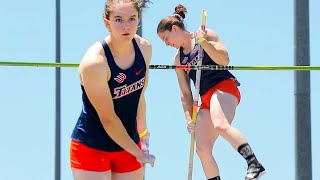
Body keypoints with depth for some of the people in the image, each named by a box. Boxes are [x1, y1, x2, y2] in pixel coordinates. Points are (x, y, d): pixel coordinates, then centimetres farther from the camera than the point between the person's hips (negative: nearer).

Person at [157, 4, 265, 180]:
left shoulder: (207, 35, 4)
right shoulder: (178, 59, 20)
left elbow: (224, 60, -9)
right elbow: (185, 94, 18)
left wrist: (203, 42, -17)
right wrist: (189, 118, 7)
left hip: (224, 87, -8)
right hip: (206, 99, 8)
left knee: (220, 125, -36)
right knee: (202, 149, -3)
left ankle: (254, 164, -46)